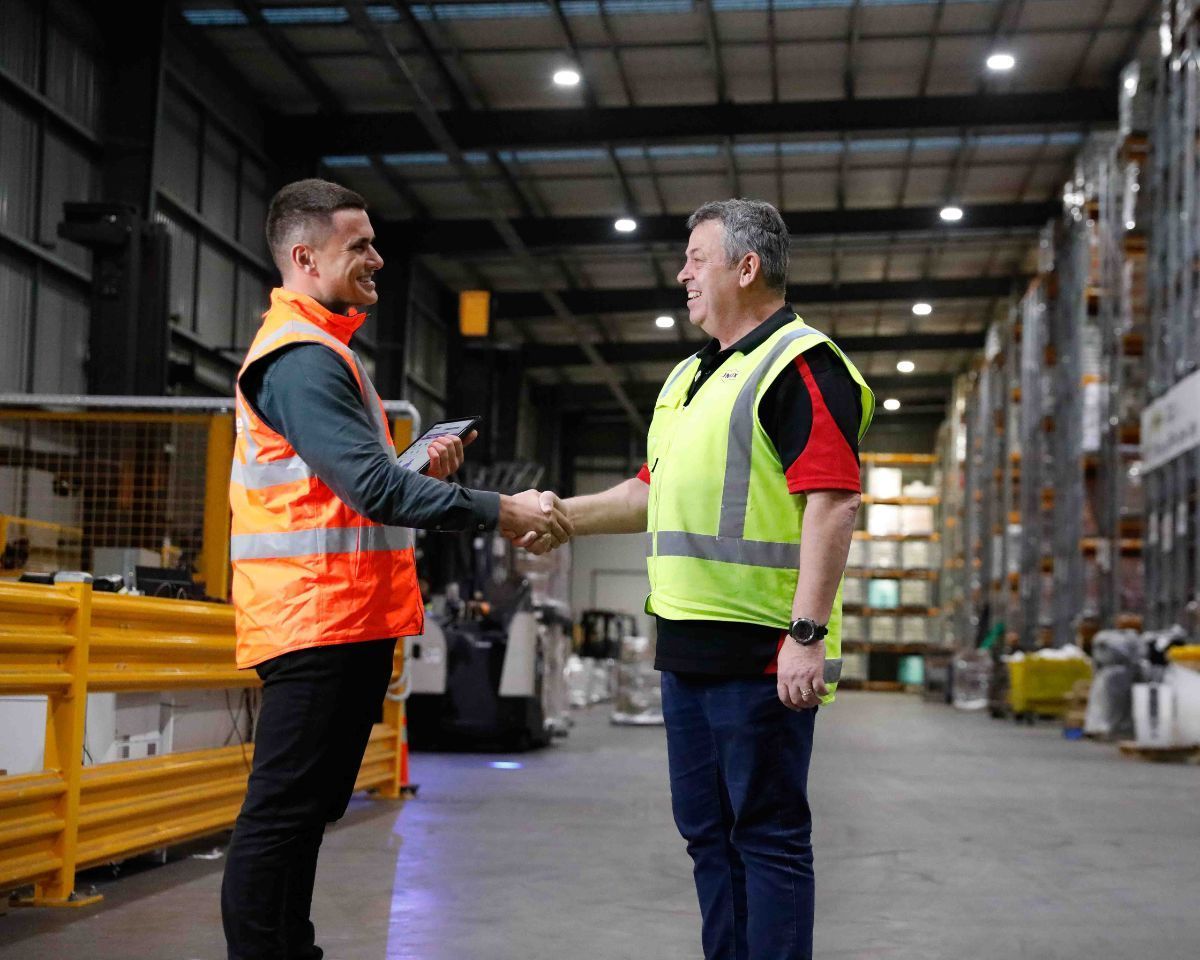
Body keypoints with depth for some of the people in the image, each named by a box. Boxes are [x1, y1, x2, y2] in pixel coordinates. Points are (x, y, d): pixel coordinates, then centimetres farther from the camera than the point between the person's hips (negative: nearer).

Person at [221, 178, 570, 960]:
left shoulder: (324, 351, 21)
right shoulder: (302, 358, -13)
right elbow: (372, 488, -22)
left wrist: (422, 470, 9)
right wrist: (498, 512, -18)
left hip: (347, 621, 10)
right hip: (320, 620, -10)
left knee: (306, 812, 13)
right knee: (282, 815, -8)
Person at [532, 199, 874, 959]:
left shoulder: (800, 365, -11)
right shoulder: (689, 379, 20)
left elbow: (832, 504, -19)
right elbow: (657, 492, 28)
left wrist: (808, 634, -24)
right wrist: (566, 515, 16)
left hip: (762, 650, -9)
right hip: (689, 642, 10)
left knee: (769, 832, -3)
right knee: (707, 830, 14)